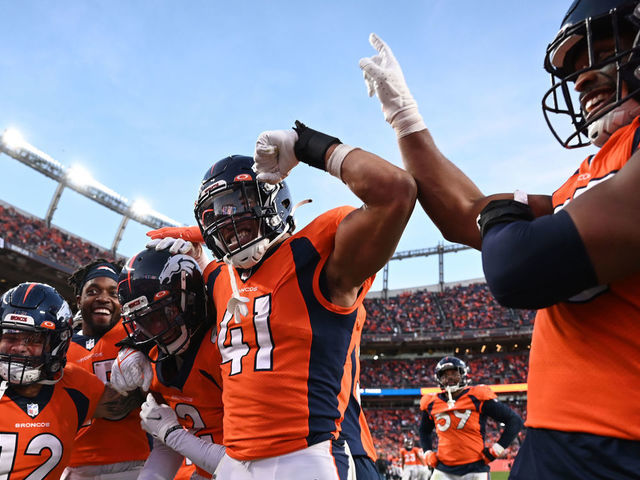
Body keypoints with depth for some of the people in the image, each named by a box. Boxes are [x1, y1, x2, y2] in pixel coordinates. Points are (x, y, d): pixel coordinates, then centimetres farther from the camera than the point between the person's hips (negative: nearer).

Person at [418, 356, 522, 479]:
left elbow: (515, 421, -3)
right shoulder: (432, 404, 5)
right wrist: (428, 454, 11)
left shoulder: (478, 398, -7)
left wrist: (496, 450, -6)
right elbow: (424, 430, 26)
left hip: (475, 469, -3)